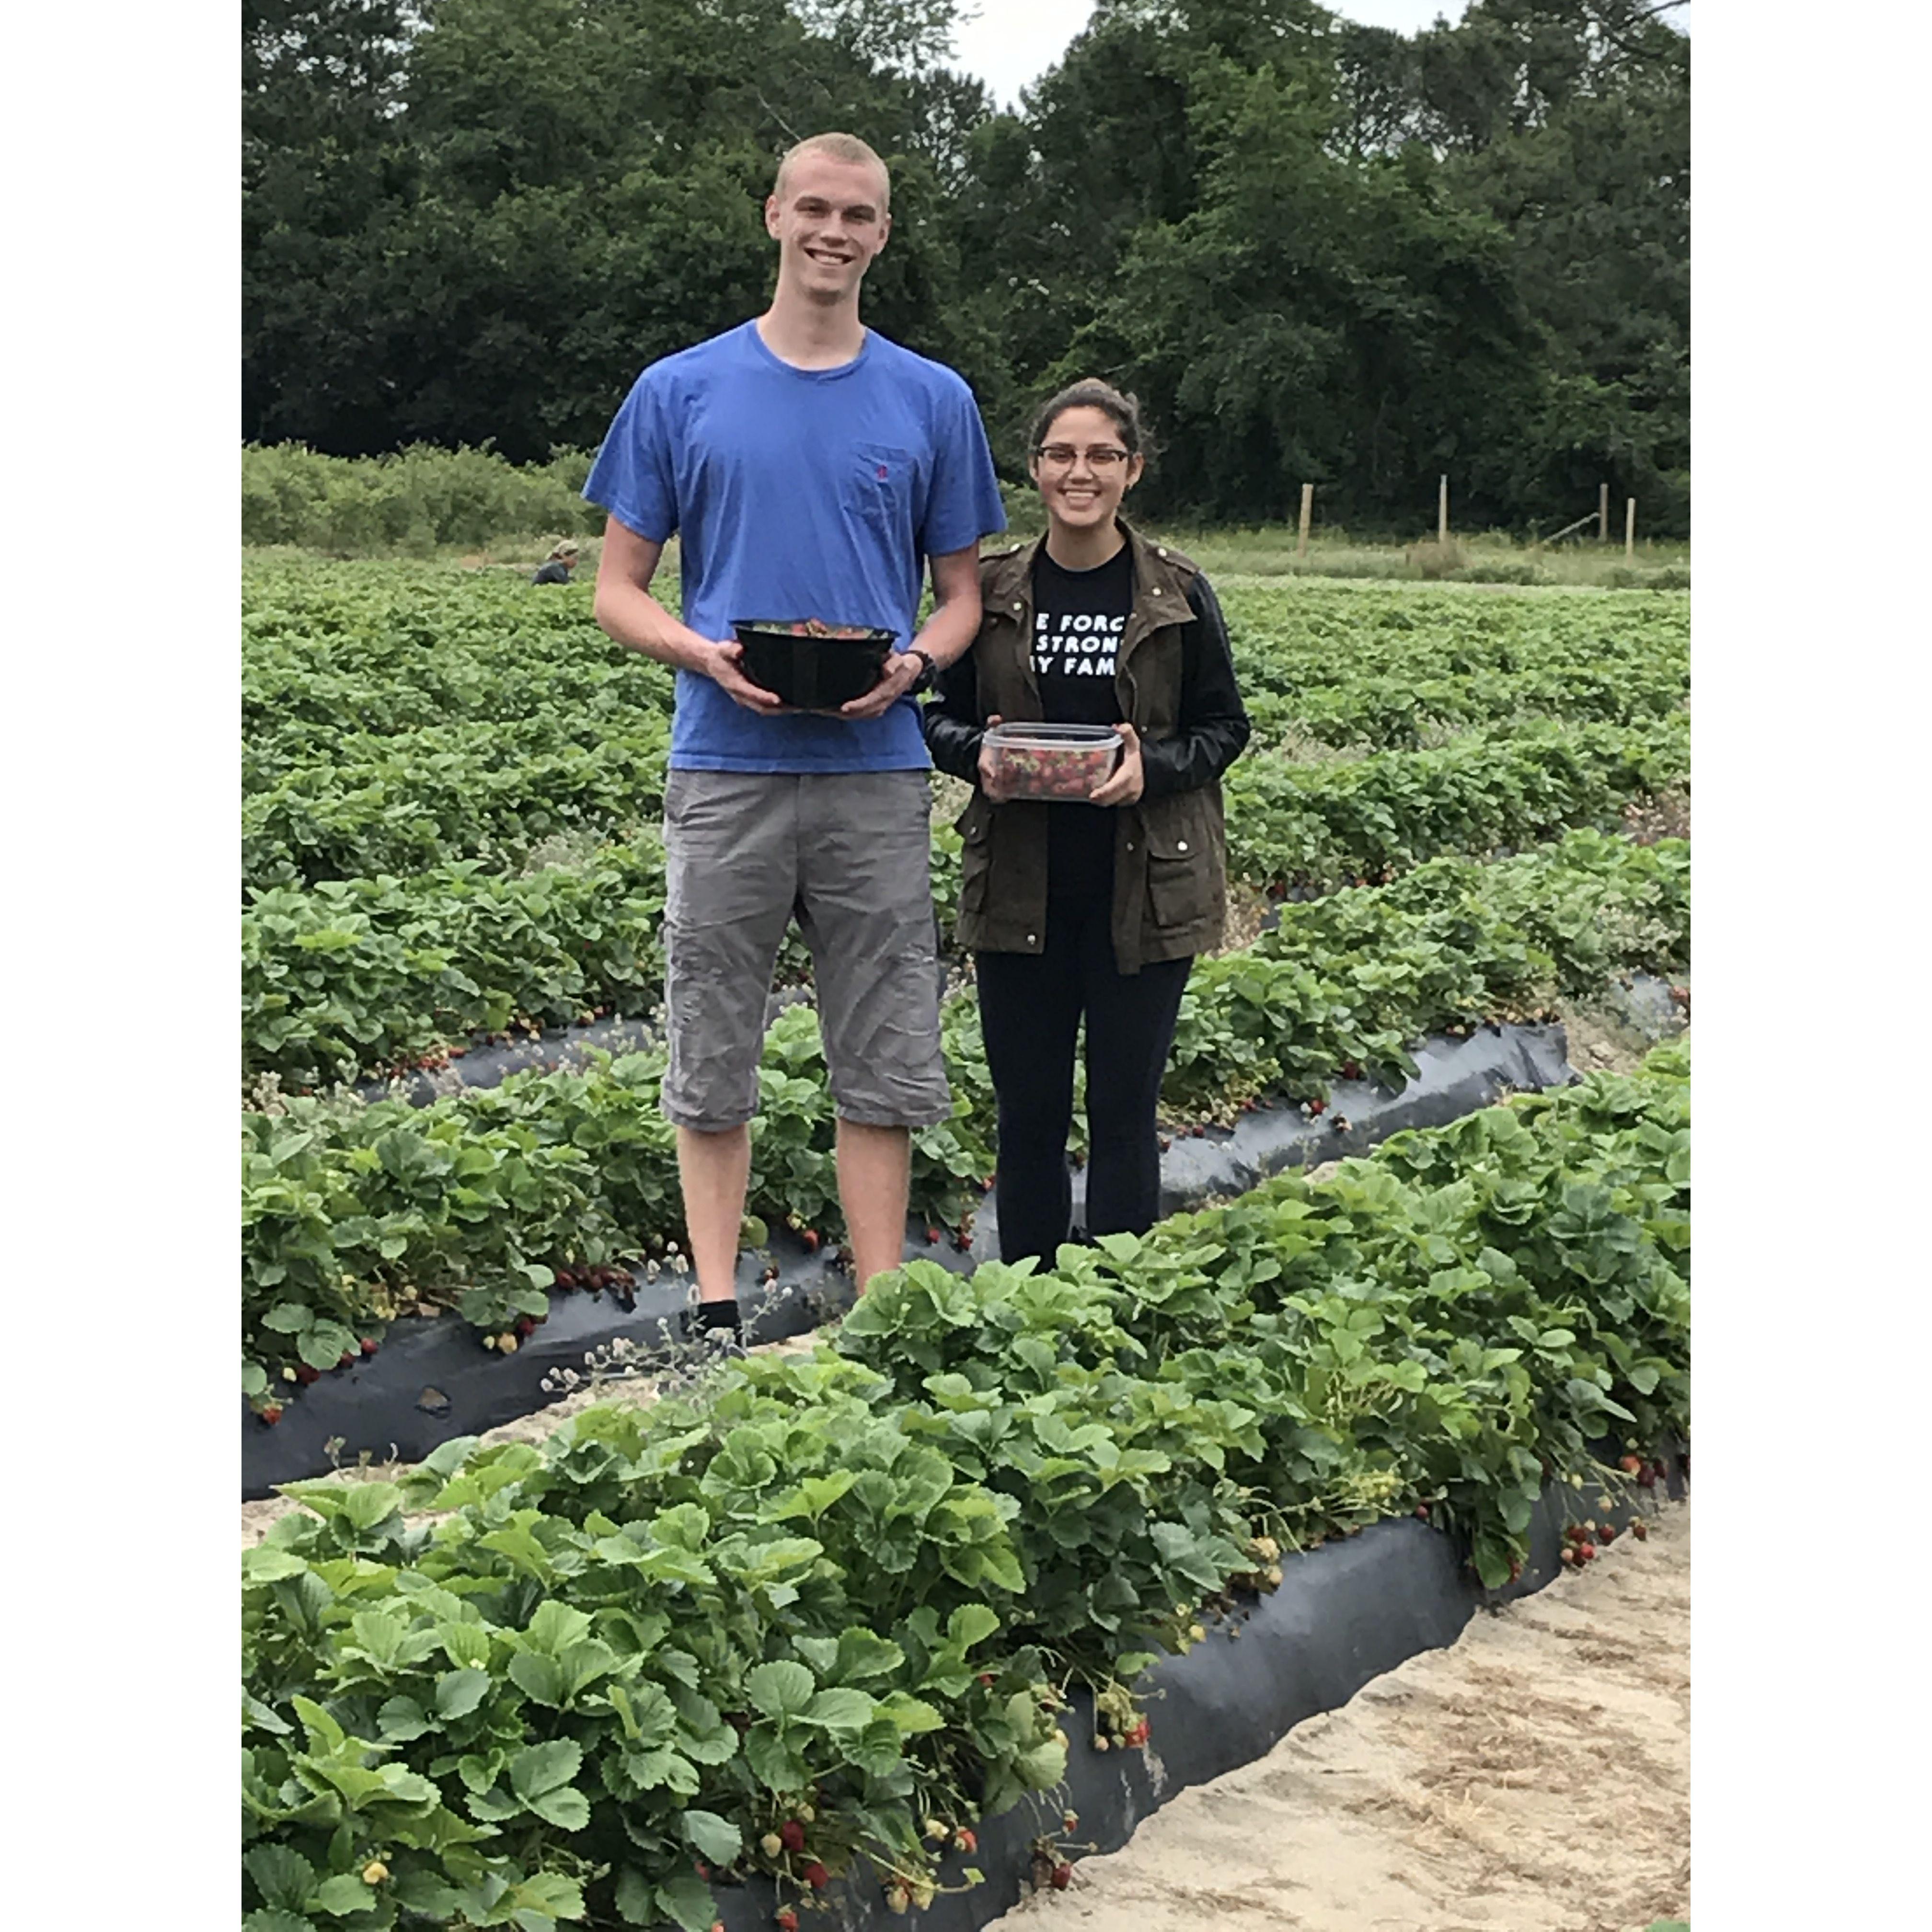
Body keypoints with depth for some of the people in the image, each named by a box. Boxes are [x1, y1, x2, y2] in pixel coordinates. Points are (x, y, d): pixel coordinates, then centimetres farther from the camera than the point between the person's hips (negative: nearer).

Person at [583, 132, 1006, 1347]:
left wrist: (912, 664, -9)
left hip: (878, 768, 1)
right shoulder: (680, 392, 6)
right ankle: (717, 1307, 12)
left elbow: (963, 596, 14)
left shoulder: (934, 401, 10)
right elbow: (619, 589, 8)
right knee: (714, 1061, 4)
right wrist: (702, 652, -12)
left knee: (884, 1064, 3)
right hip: (727, 767, -1)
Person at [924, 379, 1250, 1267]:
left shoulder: (1180, 594, 0)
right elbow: (941, 718, 11)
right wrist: (979, 755, -11)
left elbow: (1225, 728, 5)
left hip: (1144, 887, -2)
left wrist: (1153, 768, -15)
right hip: (1019, 886, 2)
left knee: (1124, 1106, 3)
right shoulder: (993, 590, 5)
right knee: (1027, 1107, 8)